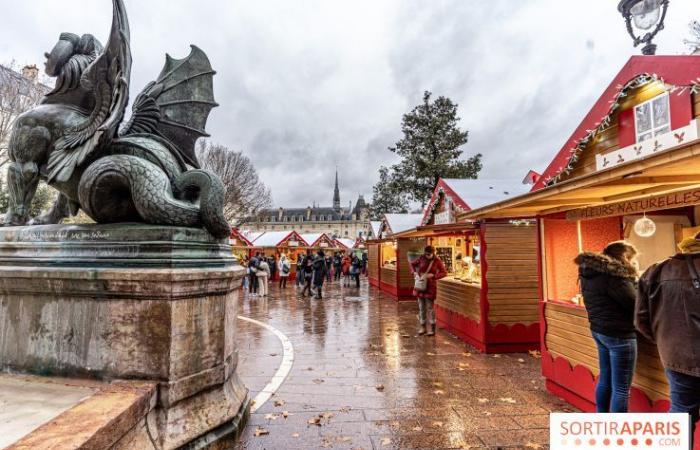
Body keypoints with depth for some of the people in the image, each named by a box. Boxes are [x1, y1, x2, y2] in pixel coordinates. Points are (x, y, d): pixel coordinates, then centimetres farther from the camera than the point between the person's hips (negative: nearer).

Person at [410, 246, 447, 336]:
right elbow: (412, 263, 13)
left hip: (430, 286, -3)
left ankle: (431, 328, 10)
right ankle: (422, 326, 20)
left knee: (430, 307, 0)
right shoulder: (422, 258, -2)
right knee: (421, 307, 9)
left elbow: (444, 273, -6)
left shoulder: (437, 261, -8)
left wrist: (433, 275, -18)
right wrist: (415, 272, -3)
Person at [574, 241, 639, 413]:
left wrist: (631, 282, 12)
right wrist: (636, 282, -1)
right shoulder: (614, 274, -20)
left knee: (605, 380, 20)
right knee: (621, 388, 1)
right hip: (618, 334, -9)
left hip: (598, 330, 9)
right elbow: (634, 303, -17)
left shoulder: (589, 272, 9)